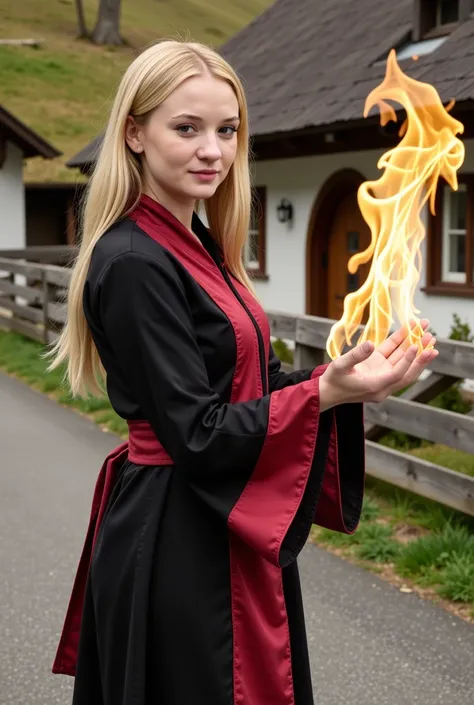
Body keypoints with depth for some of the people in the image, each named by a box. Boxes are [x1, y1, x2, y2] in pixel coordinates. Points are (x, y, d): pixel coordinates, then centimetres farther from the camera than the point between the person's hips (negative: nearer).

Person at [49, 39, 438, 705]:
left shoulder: (201, 246, 9)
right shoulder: (134, 264, -19)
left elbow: (247, 382, 10)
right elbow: (197, 434, -21)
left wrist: (355, 374, -4)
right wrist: (328, 391, -27)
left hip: (225, 532, 9)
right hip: (177, 544, -9)